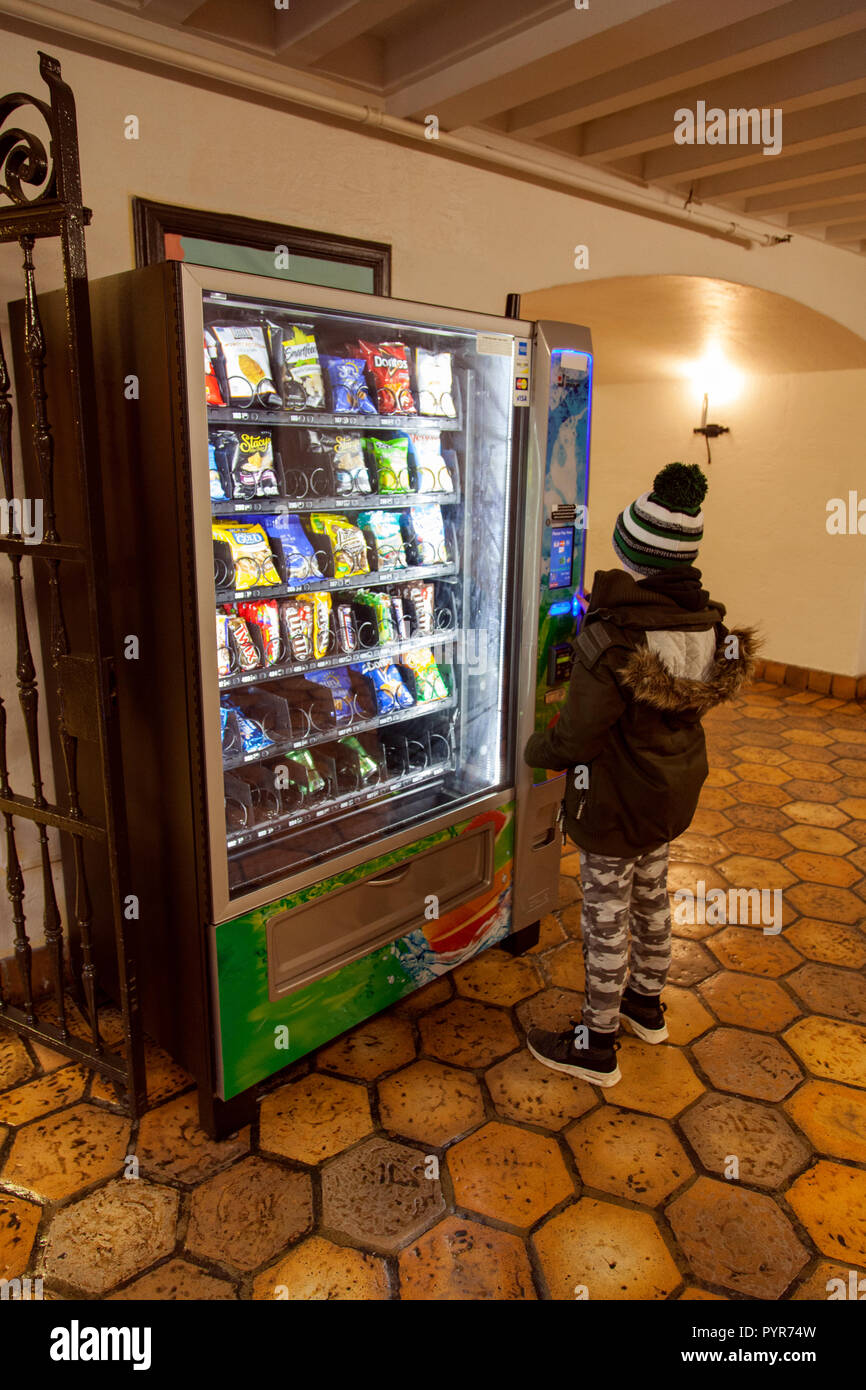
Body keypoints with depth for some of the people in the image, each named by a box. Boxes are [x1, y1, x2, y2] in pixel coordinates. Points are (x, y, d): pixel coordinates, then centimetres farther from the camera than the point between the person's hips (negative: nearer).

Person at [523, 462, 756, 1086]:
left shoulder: (612, 635, -30)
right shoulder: (708, 622, -7)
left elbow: (575, 737, -25)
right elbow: (691, 703, 6)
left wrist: (536, 749, -4)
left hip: (616, 802, -7)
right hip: (673, 791, 7)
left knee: (607, 920, 10)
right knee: (652, 898, 26)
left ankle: (597, 1045, 29)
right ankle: (648, 1003, 48)